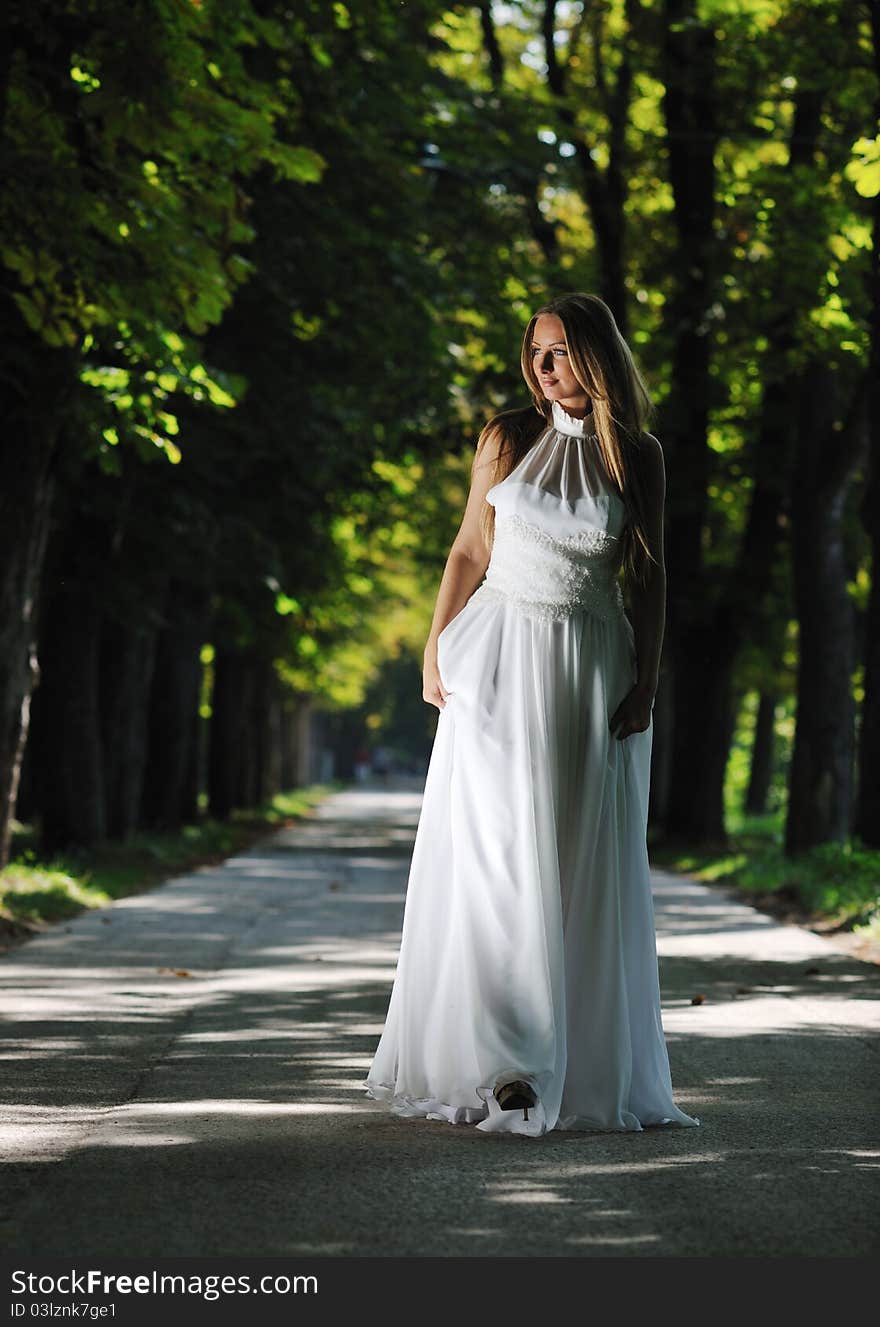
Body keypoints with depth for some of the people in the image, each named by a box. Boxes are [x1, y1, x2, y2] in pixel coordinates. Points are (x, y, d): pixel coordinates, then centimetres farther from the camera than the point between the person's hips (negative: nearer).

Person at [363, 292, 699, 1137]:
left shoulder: (637, 457, 3)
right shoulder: (508, 438, 2)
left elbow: (649, 576, 7)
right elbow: (469, 550, 6)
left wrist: (647, 679, -1)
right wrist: (436, 650, -1)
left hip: (593, 670, 1)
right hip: (499, 660, -1)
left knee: (586, 870, 3)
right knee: (492, 858, -5)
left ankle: (589, 1066, 11)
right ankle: (498, 1064, -3)